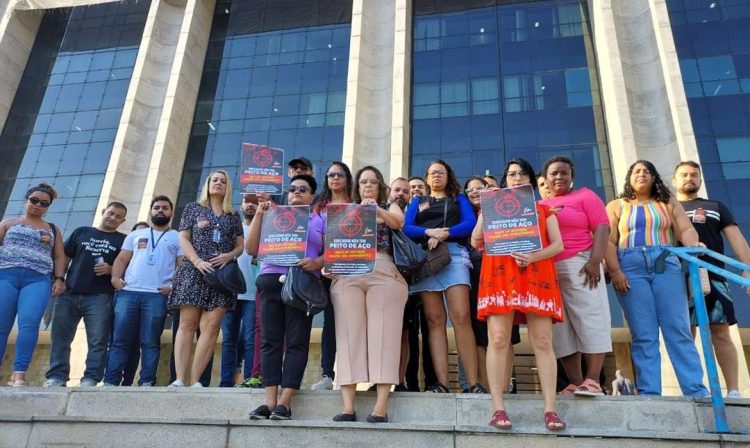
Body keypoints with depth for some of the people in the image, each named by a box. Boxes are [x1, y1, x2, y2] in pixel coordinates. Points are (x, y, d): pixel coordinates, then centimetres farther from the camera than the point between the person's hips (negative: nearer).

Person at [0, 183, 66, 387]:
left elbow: (60, 257, 15)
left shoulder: (53, 229, 22)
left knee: (29, 323, -20)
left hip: (38, 279, -1)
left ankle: (19, 374, -24)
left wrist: (59, 279, 1)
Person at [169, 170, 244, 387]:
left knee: (211, 326, -8)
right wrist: (197, 261, -11)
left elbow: (240, 245, 14)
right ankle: (180, 378, -9)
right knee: (187, 324, -7)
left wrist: (229, 255, -9)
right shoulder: (193, 208, 13)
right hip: (194, 271, -1)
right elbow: (184, 239, 5)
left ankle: (195, 379, -7)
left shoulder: (233, 216, 18)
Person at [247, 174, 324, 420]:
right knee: (270, 341, -3)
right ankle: (270, 400, -2)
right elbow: (251, 249, 13)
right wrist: (259, 215, 8)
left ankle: (284, 402, -7)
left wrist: (316, 263, -15)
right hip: (271, 280, 2)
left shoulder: (319, 221, 16)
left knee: (297, 341, -7)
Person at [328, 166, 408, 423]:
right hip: (347, 276, 2)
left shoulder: (390, 207, 20)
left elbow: (399, 222, -2)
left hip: (384, 274, -1)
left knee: (382, 334, -9)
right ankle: (348, 406, -8)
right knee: (349, 334, -7)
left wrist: (378, 211, -20)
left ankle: (381, 406, -11)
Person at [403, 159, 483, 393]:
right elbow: (406, 228, 9)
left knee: (461, 317, -16)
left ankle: (474, 382, -16)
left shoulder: (458, 198, 23)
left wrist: (445, 234, -12)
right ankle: (441, 382, -10)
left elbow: (471, 223, 4)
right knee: (434, 320, -7)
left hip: (454, 255, -2)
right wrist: (429, 232, -11)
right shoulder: (417, 201, 26)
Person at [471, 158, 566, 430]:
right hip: (500, 274, -1)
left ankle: (550, 409, -5)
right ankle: (498, 409, -10)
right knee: (498, 339, -11)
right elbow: (475, 242, 12)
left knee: (542, 342, -6)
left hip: (536, 275, 1)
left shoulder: (544, 209, 21)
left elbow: (558, 245, 9)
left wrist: (534, 256, -10)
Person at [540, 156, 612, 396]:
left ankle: (592, 381, -5)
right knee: (561, 328, 1)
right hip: (546, 271, 4)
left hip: (578, 265, -4)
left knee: (590, 321, -7)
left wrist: (595, 261, -14)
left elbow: (601, 227, -3)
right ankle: (575, 383, 5)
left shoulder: (585, 196, 8)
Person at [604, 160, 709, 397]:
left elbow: (685, 229, 7)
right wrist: (614, 271, -10)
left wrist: (693, 244, -16)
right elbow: (609, 241, 3)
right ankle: (649, 392, -2)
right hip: (630, 266, -1)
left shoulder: (669, 203, 21)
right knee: (643, 334, -3)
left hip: (666, 263, 1)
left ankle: (696, 390, -1)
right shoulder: (616, 206, 14)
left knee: (678, 329, -4)